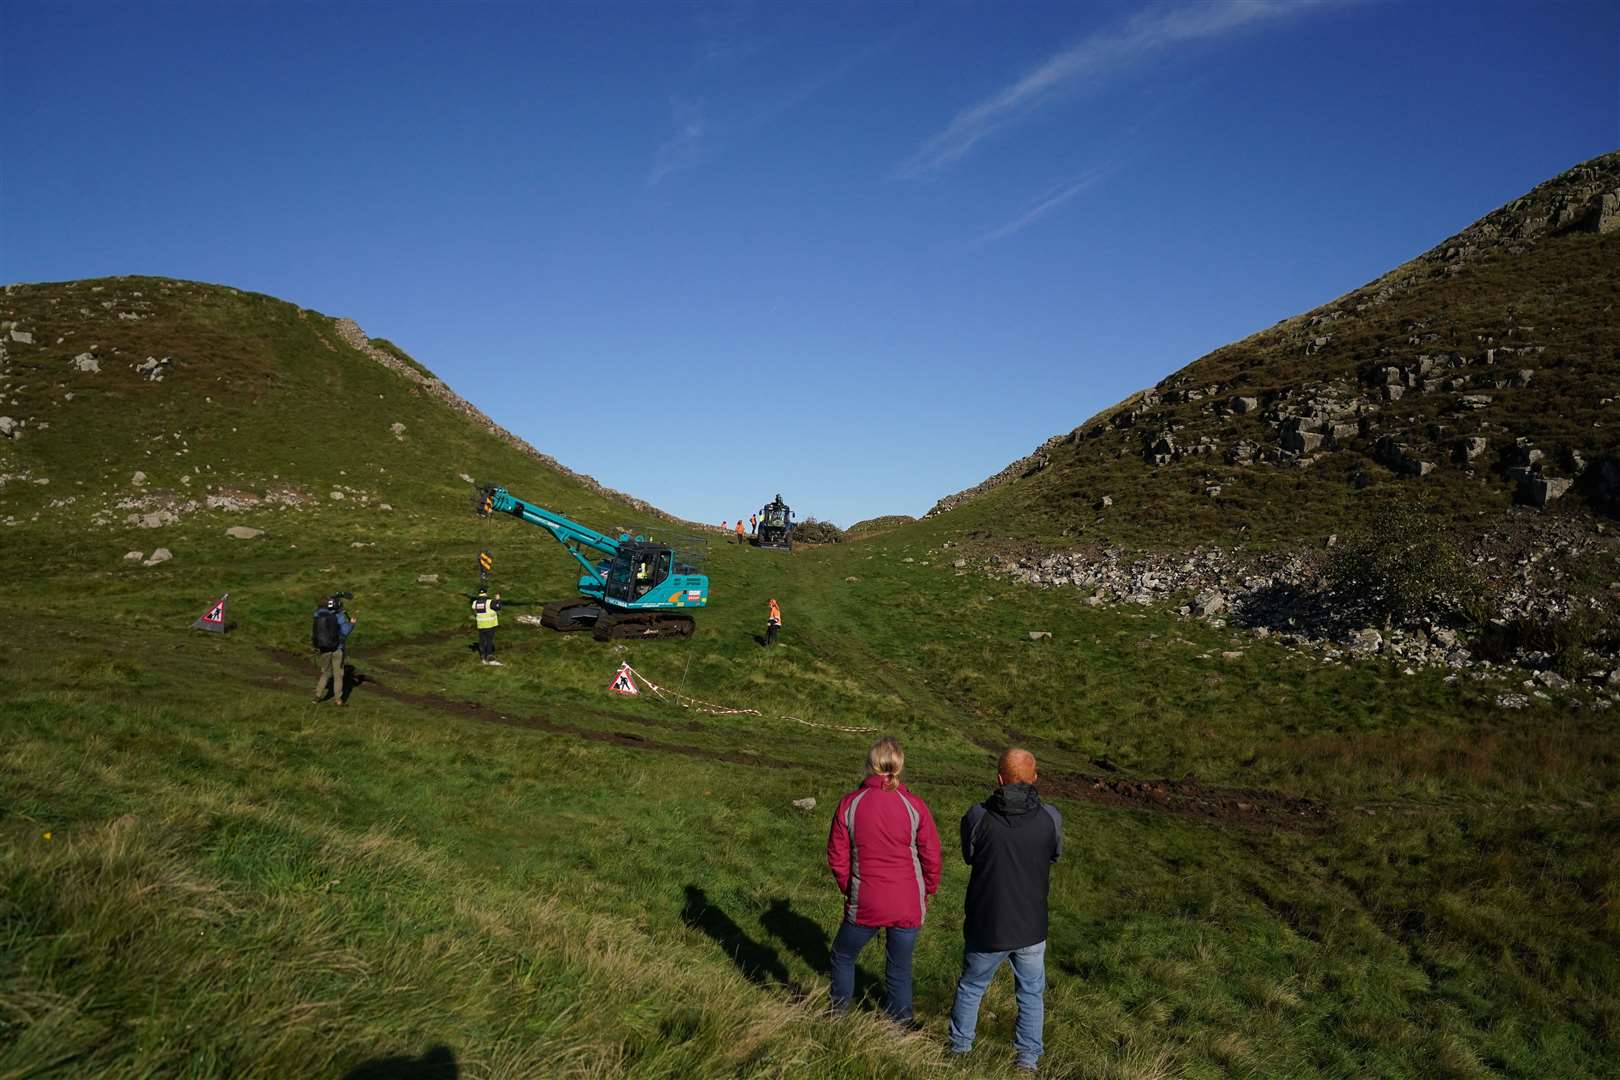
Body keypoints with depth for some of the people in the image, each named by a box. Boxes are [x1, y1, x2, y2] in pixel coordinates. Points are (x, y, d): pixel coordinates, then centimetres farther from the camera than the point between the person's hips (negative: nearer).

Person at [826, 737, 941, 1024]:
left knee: (842, 957, 23)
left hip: (864, 904, 0)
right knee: (900, 969, 15)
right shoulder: (914, 806, -10)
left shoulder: (850, 804, -10)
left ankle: (837, 1016, 33)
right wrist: (929, 890, 15)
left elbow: (837, 857, -3)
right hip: (908, 906, 1)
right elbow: (931, 856, -4)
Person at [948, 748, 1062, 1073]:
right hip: (1031, 927, 0)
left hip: (986, 927, 0)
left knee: (970, 989, 22)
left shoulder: (978, 818, -17)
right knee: (1031, 995, 22)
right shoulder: (1050, 818, -14)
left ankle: (959, 1051, 36)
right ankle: (1027, 1060, 29)